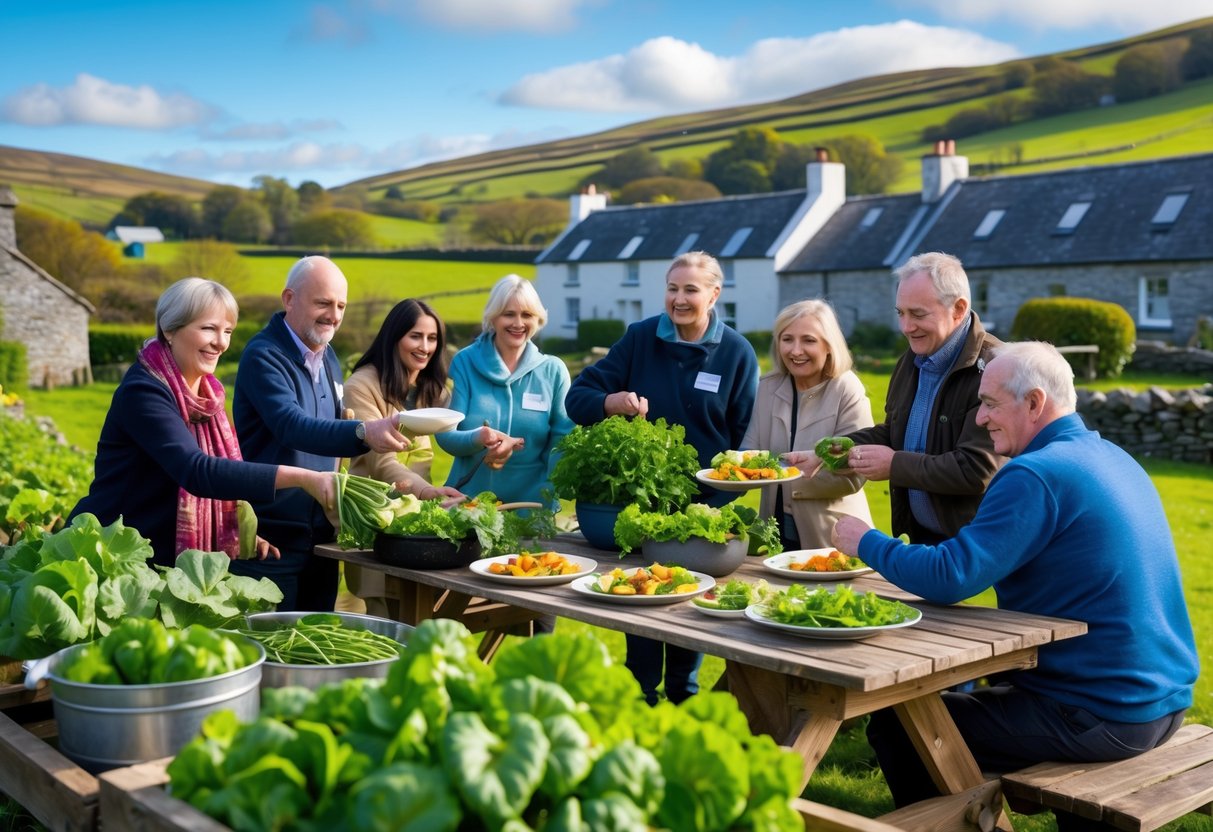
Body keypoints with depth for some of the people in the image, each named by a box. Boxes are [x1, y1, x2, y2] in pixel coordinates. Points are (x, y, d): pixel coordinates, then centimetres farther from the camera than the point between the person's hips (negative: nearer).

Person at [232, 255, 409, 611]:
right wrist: (363, 433, -45)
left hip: (321, 531, 8)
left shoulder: (329, 359, 11)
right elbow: (292, 427, -31)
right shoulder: (264, 357, -15)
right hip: (272, 536, -7)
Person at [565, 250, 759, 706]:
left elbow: (746, 437, -1)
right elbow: (578, 397, -5)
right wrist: (612, 402, -28)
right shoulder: (640, 338, -3)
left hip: (705, 504, 0)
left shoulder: (736, 352, -3)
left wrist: (722, 503, -12)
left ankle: (683, 695, 31)